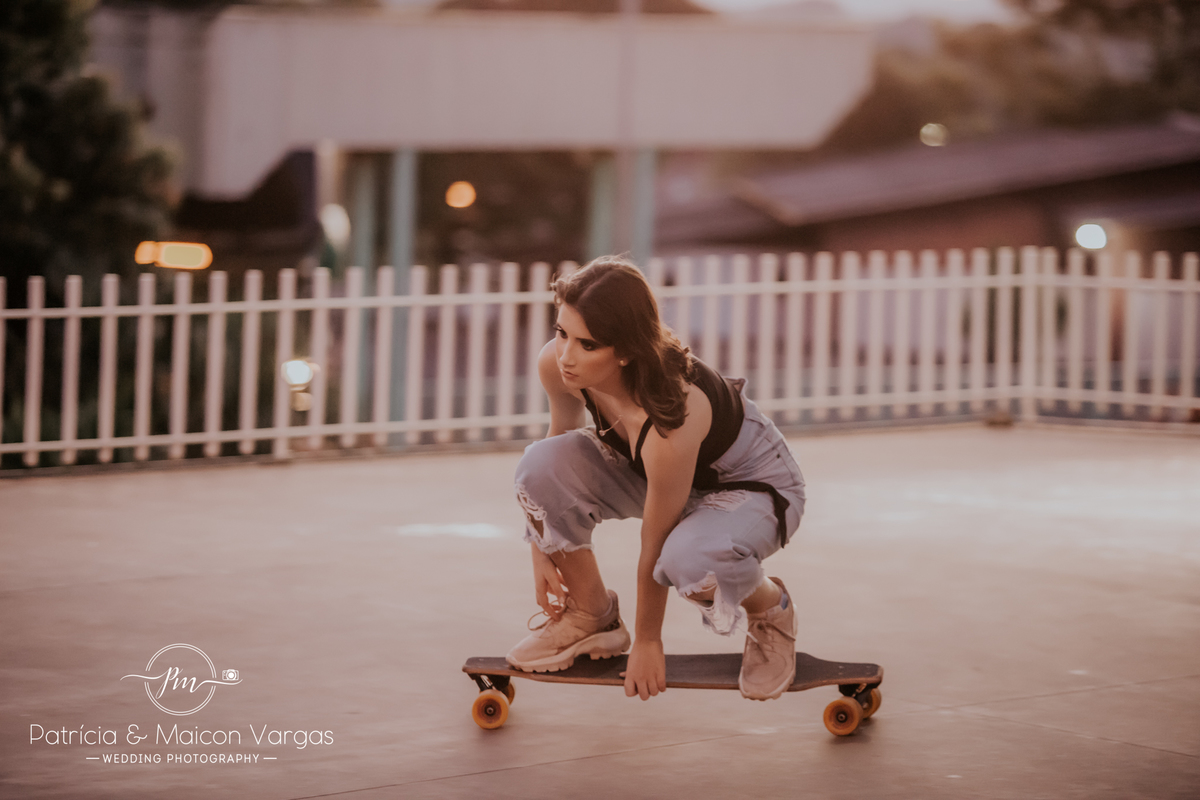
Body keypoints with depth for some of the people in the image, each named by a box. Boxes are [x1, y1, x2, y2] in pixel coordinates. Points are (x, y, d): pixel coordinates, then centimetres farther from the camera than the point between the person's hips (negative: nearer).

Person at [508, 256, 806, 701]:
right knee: (542, 465, -20)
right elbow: (561, 435, 1)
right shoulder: (557, 366, -24)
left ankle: (770, 608, -2)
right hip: (650, 474, 6)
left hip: (754, 485, -6)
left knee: (689, 560, -40)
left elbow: (654, 550, -25)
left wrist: (648, 639, -11)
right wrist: (541, 549, 5)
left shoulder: (670, 423, -41)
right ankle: (592, 619, 4)